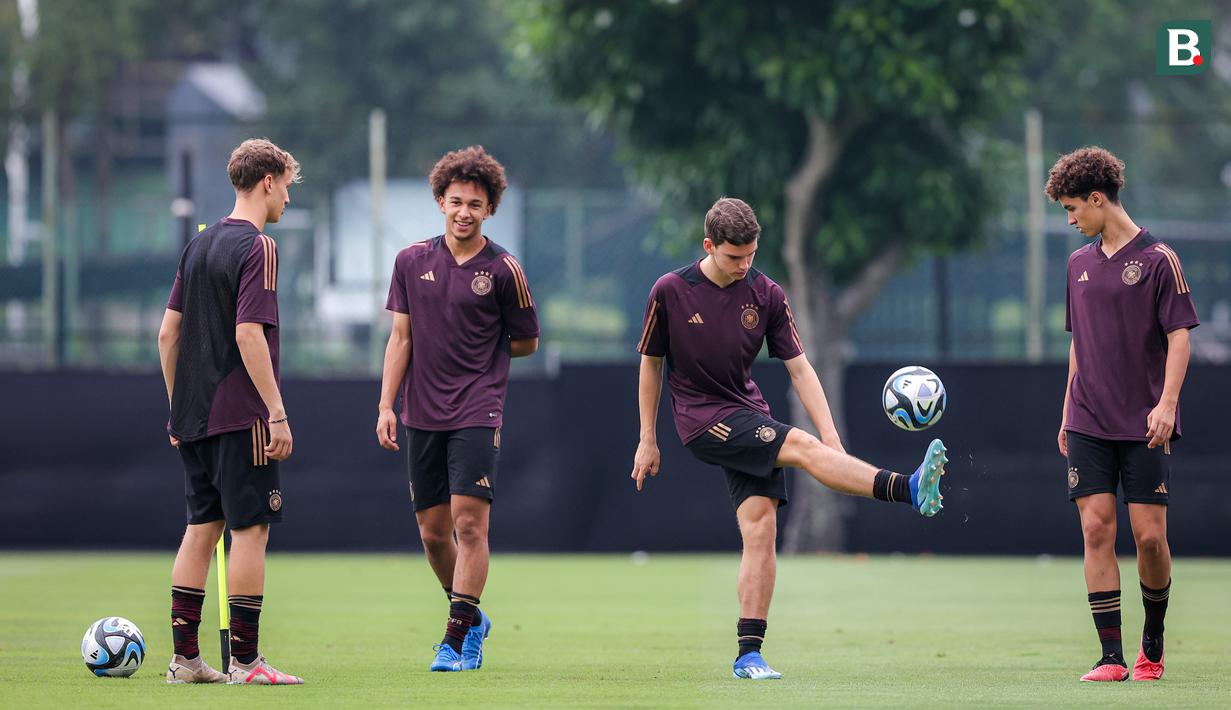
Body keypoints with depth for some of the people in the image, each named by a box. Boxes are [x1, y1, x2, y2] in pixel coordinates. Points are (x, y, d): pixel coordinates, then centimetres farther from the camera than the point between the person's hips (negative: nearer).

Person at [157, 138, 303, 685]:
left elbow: (168, 333, 15)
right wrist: (277, 413, -18)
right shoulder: (257, 247, -11)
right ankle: (244, 661, -5)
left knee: (202, 527, 11)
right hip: (241, 414, -8)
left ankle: (185, 658, 11)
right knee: (250, 528, -5)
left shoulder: (199, 245, 13)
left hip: (193, 414, 8)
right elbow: (248, 334, -19)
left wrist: (178, 407, 21)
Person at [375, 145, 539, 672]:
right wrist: (386, 405, 3)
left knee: (469, 524, -12)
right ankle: (470, 618, 30)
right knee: (433, 532, 9)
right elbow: (401, 338, 9)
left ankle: (458, 638, -7)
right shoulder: (412, 261, 7)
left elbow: (526, 343, 7)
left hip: (477, 413, -4)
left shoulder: (503, 270, -3)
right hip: (422, 416, 4)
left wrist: (479, 351, 5)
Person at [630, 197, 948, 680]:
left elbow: (799, 367, 4)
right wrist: (647, 439, 7)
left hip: (748, 414, 4)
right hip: (702, 420, -4)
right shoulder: (670, 292, -6)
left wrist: (830, 434, -6)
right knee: (800, 446, -25)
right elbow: (651, 364, 5)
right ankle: (909, 489, -39)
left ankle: (749, 654, -6)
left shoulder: (766, 295, 2)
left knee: (761, 529, -8)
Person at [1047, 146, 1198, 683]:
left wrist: (1166, 403, -18)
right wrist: (1068, 414, 18)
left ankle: (1153, 642, 17)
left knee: (1150, 536, -5)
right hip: (1089, 426, 4)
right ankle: (1111, 656, -5)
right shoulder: (1079, 264, 13)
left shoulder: (1158, 259, -4)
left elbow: (1179, 336, -7)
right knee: (1097, 529, -6)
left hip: (1144, 427, -4)